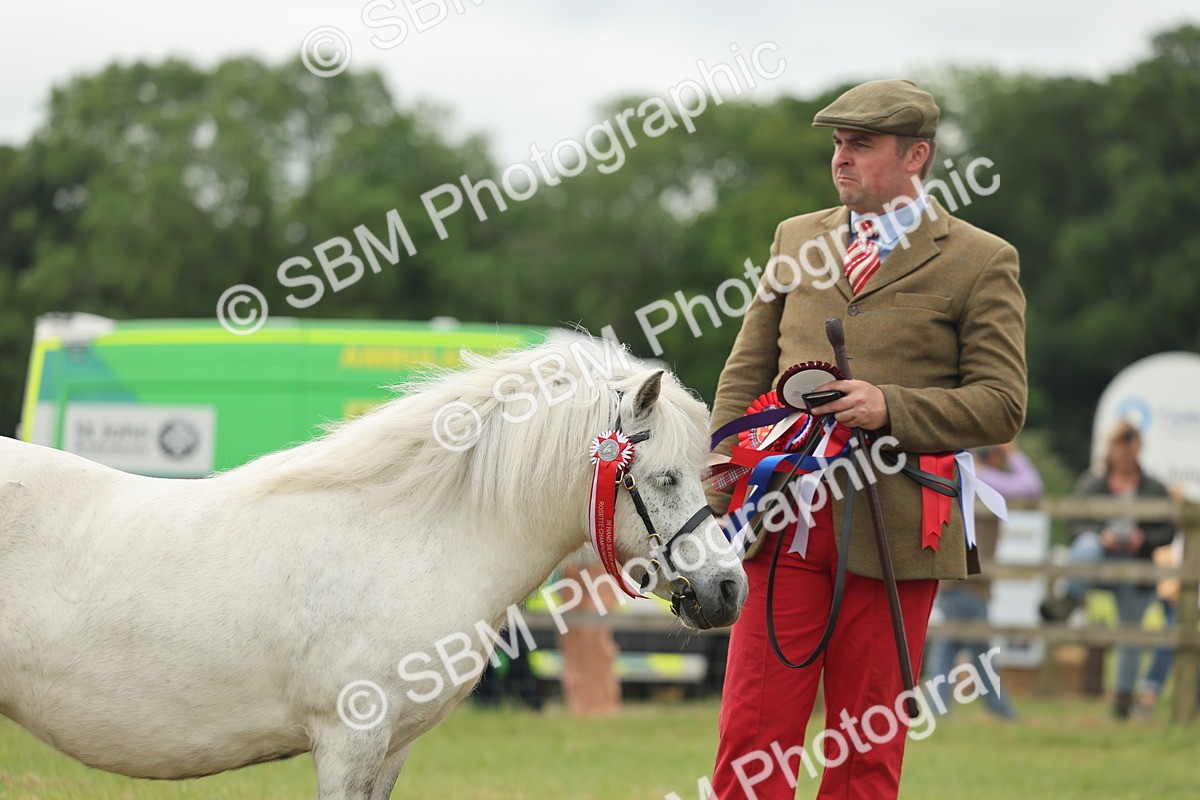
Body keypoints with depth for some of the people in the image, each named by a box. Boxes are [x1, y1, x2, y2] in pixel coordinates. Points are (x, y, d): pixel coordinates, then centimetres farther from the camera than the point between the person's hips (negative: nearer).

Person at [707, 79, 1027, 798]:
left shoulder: (982, 263, 2)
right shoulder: (796, 239, 15)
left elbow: (1002, 405, -2)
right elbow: (744, 375, 15)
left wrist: (892, 408, -16)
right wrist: (720, 495, 3)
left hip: (891, 536, -3)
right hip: (784, 525, 3)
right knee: (751, 740, -2)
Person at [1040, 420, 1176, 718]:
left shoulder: (1154, 489, 7)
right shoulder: (1091, 483, 6)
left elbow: (1168, 532, 5)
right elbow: (1076, 524, 2)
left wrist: (1143, 539, -14)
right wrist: (1101, 535, -17)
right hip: (1100, 559, -1)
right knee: (1087, 546, -37)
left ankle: (1124, 695, 21)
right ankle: (1068, 600, -49)